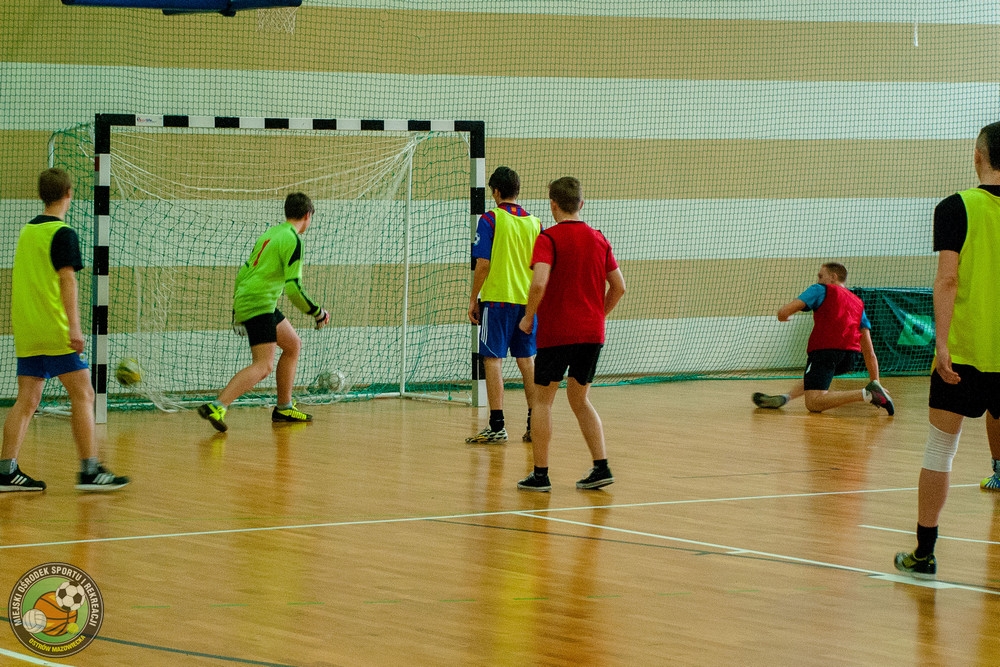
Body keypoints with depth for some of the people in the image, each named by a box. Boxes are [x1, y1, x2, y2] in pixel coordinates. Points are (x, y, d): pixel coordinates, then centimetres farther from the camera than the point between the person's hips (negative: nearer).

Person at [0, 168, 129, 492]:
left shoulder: (26, 231, 15)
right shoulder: (63, 233, -8)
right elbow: (66, 278, -16)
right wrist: (74, 326, -20)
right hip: (55, 331, -8)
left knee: (26, 400, 7)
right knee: (82, 394, -3)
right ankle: (89, 470, -5)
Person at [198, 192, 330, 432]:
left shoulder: (270, 233, 17)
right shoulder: (292, 240, -10)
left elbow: (243, 271, 22)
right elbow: (293, 287, -18)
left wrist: (237, 313, 28)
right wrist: (317, 313, -5)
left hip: (244, 302, 10)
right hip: (259, 304, -10)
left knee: (293, 344, 23)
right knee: (263, 366, -17)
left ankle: (284, 408, 27)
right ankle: (217, 407, -32)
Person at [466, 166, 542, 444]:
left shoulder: (490, 220, -7)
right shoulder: (534, 222, 7)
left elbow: (483, 264, -11)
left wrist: (473, 299, -3)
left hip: (497, 299, -5)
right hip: (528, 300, 5)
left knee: (493, 360, -1)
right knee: (527, 360, 12)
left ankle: (497, 425, -5)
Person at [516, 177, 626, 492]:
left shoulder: (549, 238, -10)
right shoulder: (598, 239, 8)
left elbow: (539, 283, -23)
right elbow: (619, 286, 10)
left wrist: (528, 317, -9)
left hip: (555, 333, -5)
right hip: (592, 333, 5)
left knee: (543, 399, 8)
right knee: (580, 399, 17)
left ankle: (540, 474, 8)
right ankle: (601, 467, 6)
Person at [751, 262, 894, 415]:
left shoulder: (821, 290, 11)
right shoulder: (858, 303, 26)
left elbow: (784, 312, -1)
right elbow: (869, 351, 20)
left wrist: (782, 315, 23)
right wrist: (875, 381, 19)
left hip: (825, 349, -7)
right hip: (851, 354, 7)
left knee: (814, 404, -16)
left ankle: (866, 394, -31)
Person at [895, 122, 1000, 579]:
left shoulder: (956, 208, -6)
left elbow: (948, 279, -13)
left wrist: (942, 342, -16)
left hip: (962, 350, -2)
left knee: (940, 448, 6)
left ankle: (924, 553, 8)